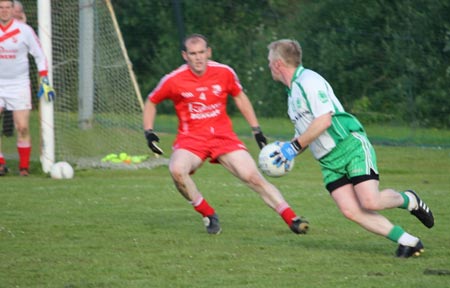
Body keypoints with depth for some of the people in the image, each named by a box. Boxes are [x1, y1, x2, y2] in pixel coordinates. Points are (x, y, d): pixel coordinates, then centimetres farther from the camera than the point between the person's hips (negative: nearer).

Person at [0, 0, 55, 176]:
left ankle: (24, 166, 5)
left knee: (23, 127, -7)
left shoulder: (24, 30, -4)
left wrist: (45, 81, -2)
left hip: (19, 85, -2)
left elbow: (39, 55, 3)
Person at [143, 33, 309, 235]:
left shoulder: (224, 73, -3)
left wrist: (256, 130, 13)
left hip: (223, 136, 1)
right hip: (191, 139, -1)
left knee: (253, 176, -14)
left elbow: (240, 98, 15)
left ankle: (292, 219, -9)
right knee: (177, 170, -31)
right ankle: (208, 215, -11)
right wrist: (149, 133, -2)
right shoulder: (173, 80, -7)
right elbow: (151, 102, 10)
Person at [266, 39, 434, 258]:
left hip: (351, 147, -8)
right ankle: (407, 242, -6)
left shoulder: (308, 81, -11)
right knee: (351, 211, -11)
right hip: (328, 162, 8)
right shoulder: (292, 91, 19)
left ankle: (409, 200, 11)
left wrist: (295, 146, -16)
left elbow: (323, 120, -21)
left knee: (370, 202, -21)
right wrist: (288, 150, 13)